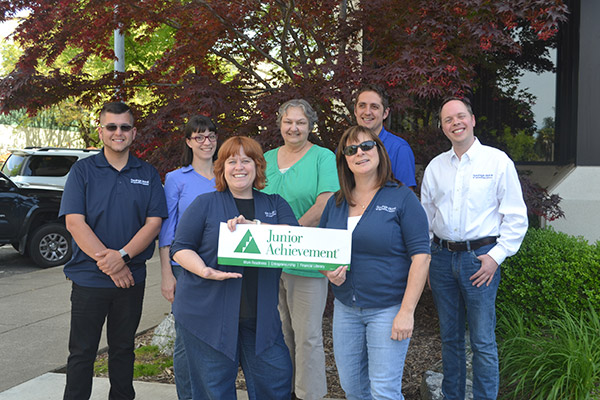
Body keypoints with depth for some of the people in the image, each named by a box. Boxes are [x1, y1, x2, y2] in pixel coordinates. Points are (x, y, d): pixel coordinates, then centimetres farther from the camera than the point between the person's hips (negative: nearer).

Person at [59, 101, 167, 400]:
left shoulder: (147, 174, 6)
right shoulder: (83, 170, 0)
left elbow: (154, 222, -2)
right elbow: (74, 221, -8)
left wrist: (122, 256, -16)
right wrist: (105, 260, -17)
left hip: (132, 277, 2)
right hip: (89, 277, -2)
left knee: (123, 349, 14)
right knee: (82, 352, 5)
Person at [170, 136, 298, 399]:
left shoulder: (275, 204, 12)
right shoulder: (205, 204, 5)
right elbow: (181, 248, 2)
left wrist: (254, 226, -21)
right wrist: (205, 271, -18)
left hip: (259, 316, 2)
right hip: (208, 315, -2)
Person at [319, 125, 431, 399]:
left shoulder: (401, 198, -7)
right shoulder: (336, 202, 8)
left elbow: (420, 256, -12)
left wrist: (407, 312, -16)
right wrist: (329, 272, -6)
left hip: (387, 308, -5)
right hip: (345, 307, 5)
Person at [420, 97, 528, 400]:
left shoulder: (498, 161, -2)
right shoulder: (435, 166, 10)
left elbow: (516, 217, -2)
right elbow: (425, 217, 16)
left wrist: (496, 256, -9)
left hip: (480, 257, -4)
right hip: (442, 258, 4)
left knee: (483, 340, -2)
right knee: (450, 337, 13)